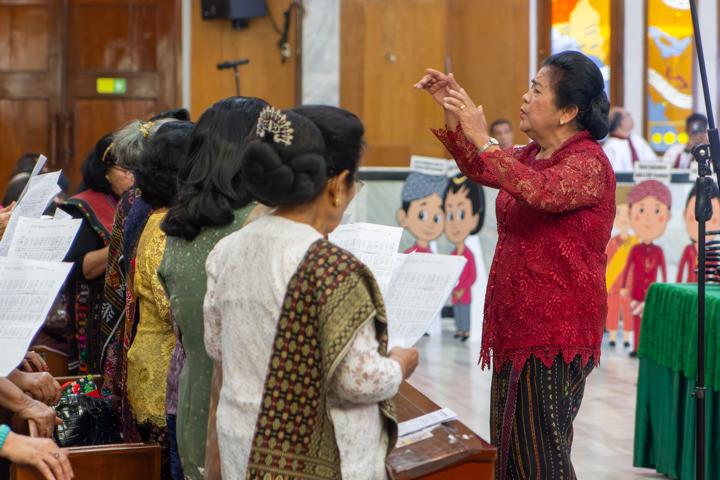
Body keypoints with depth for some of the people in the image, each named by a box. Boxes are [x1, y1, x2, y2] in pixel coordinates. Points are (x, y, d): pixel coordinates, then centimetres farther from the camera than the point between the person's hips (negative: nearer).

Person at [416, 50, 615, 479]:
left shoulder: (589, 162, -15)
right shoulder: (534, 154, 13)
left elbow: (541, 191, -34)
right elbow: (477, 169, 27)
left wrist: (483, 139, -33)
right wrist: (451, 110, 14)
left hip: (556, 330, -9)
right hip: (518, 322, 9)